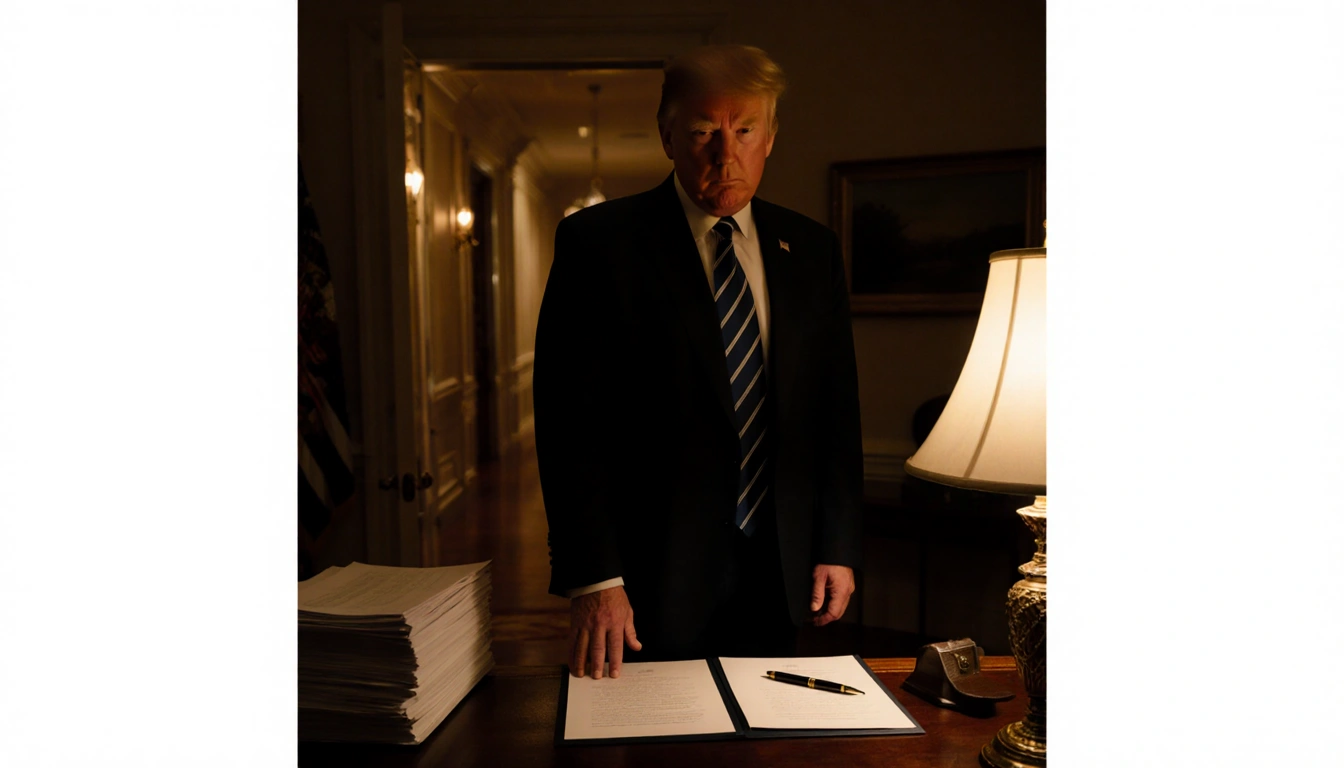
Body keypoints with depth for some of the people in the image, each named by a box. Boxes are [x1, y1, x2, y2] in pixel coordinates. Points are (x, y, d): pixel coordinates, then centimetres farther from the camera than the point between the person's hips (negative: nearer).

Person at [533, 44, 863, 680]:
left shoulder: (812, 251, 7)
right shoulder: (597, 243, -6)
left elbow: (836, 408, 10)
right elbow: (568, 418, -10)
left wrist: (838, 548, 6)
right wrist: (593, 578, -16)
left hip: (776, 577, 4)